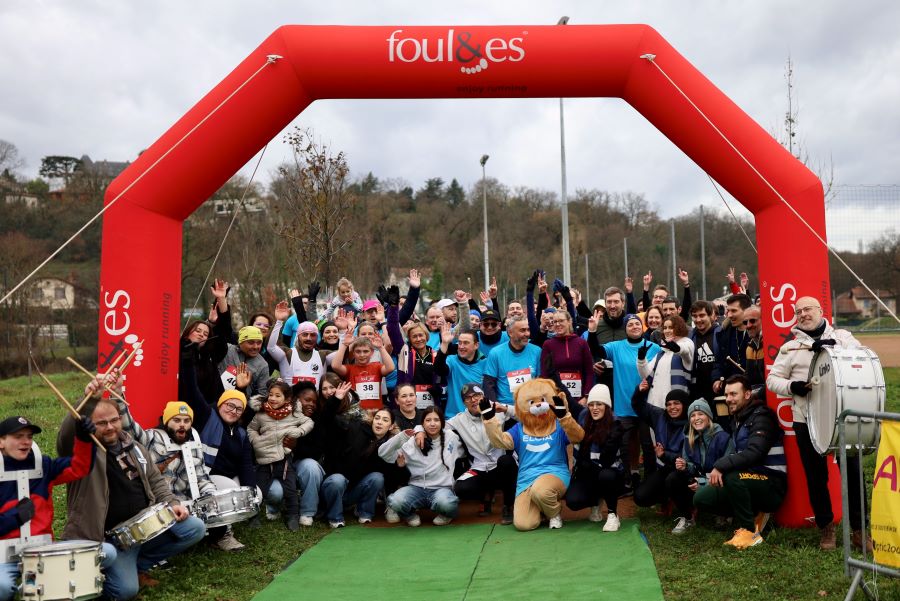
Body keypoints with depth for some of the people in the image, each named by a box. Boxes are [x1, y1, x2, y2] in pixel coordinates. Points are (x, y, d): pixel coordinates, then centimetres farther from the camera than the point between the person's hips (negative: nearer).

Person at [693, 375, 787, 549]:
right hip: (750, 482, 8)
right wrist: (720, 467, -3)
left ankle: (749, 530, -19)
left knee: (732, 476, -36)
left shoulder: (761, 417, -14)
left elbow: (753, 453, -29)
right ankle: (753, 515, 7)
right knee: (701, 498, -4)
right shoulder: (738, 420, 13)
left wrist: (720, 466, -31)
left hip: (772, 486, -8)